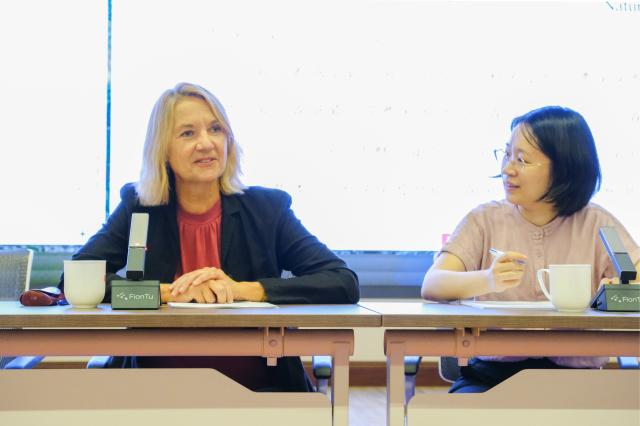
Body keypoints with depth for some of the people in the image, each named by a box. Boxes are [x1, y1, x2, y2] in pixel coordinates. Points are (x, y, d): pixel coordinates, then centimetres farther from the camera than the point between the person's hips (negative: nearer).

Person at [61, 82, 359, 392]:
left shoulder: (267, 208, 7)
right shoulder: (139, 208, 9)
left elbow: (345, 283, -2)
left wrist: (241, 289, -12)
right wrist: (171, 292, -13)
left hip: (256, 389, 0)